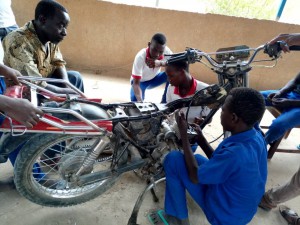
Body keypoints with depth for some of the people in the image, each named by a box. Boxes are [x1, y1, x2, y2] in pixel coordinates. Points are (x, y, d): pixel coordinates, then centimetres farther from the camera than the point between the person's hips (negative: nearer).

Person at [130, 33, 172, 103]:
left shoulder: (166, 51, -26)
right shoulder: (140, 57, -35)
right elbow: (136, 83, -35)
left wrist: (160, 63, -51)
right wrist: (140, 101, -53)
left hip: (154, 78, 4)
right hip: (140, 81, -3)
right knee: (135, 101, -31)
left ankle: (164, 103, -9)